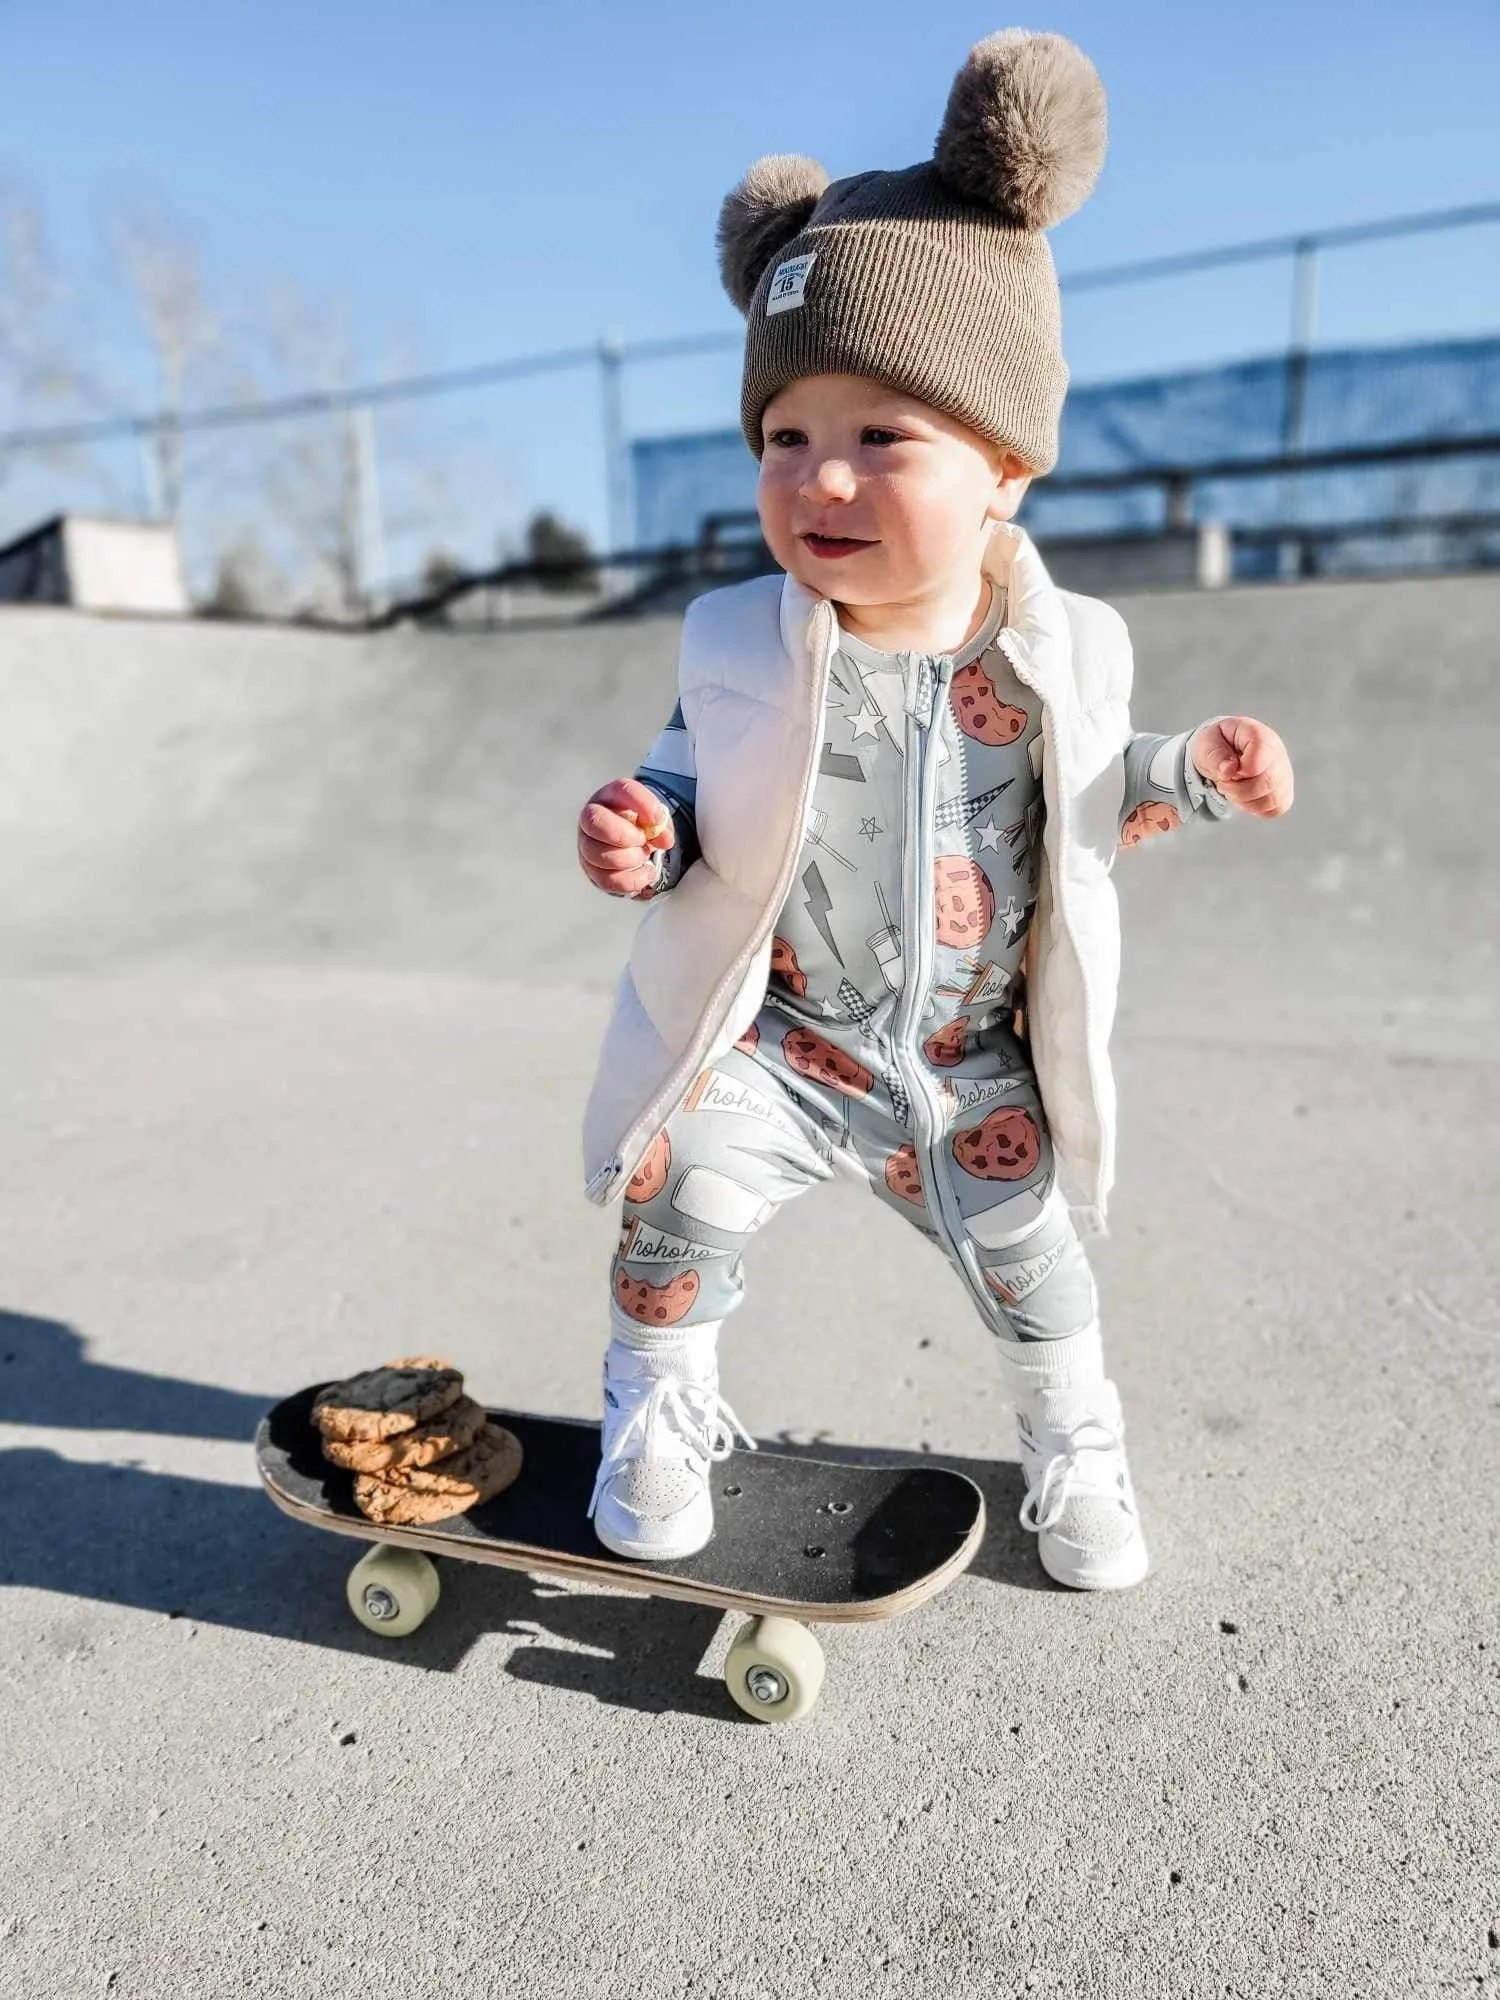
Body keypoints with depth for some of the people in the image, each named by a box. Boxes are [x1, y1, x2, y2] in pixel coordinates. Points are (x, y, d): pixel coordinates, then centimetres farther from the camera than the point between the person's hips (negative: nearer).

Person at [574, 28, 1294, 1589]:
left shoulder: (1062, 649, -7)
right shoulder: (740, 645, -11)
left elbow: (1094, 795, 9)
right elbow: (694, 778, 1)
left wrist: (1194, 771, -9)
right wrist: (643, 828, -20)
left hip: (975, 1061, 2)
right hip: (773, 1035, -1)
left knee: (1030, 1253, 12)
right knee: (683, 1185, -19)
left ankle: (1072, 1438, 44)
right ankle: (660, 1400, 13)